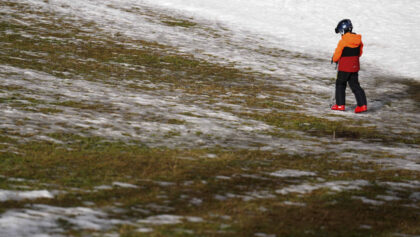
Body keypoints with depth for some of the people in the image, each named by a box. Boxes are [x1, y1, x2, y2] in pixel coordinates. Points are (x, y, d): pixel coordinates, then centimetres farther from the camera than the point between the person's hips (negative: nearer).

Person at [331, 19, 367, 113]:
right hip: (355, 67, 6)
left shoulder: (342, 41, -19)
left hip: (344, 67, -6)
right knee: (355, 85, 11)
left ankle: (340, 105, 13)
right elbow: (359, 53, 11)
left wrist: (334, 59, 11)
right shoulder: (358, 40, 1)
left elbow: (337, 55, -11)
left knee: (340, 84, 12)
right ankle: (362, 104, 2)